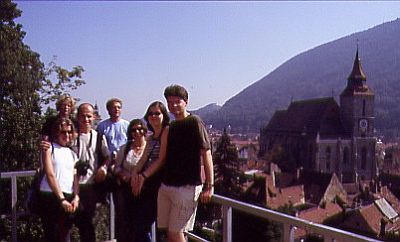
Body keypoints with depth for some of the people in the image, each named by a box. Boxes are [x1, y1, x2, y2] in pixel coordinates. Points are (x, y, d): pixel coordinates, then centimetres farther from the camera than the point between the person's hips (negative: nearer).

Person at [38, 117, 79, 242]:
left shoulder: (72, 153, 16)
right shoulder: (49, 148, 1)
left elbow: (75, 177, 8)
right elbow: (50, 175, -9)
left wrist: (76, 197, -10)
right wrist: (61, 199, -15)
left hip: (68, 198, 5)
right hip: (50, 197, -5)